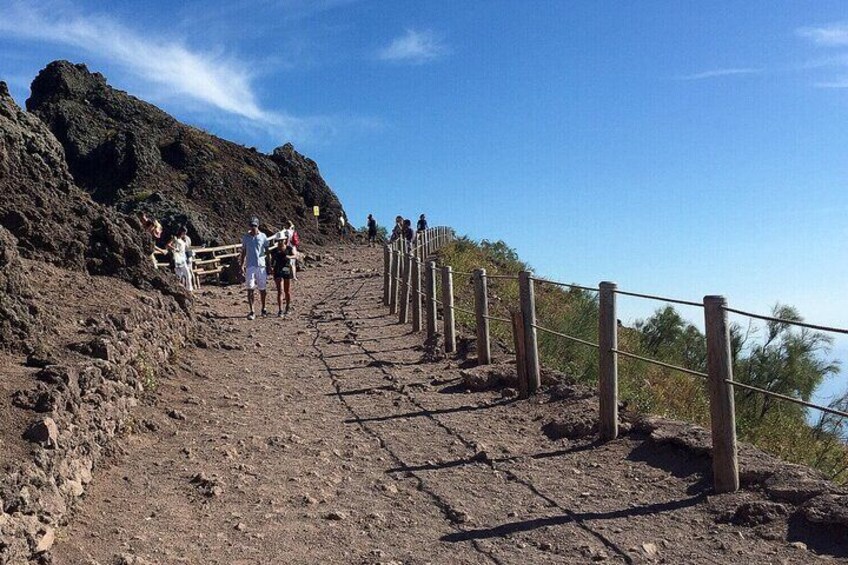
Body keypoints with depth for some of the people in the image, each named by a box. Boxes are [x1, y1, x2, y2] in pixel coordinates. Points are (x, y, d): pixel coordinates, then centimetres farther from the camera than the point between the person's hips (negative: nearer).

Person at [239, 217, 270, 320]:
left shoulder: (263, 236, 1)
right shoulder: (245, 237, 5)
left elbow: (267, 251, 5)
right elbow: (243, 252, 10)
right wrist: (242, 265, 3)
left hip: (261, 265, 0)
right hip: (250, 266, 1)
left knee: (262, 288, 9)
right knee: (250, 289, -5)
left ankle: (263, 309, 24)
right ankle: (252, 311, -3)